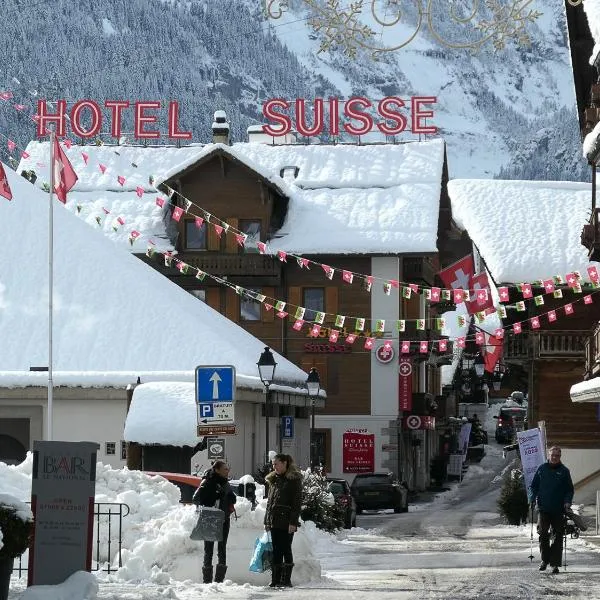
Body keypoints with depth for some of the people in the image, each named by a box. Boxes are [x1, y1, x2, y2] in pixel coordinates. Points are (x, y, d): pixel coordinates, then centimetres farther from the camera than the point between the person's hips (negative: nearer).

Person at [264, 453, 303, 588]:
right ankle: (275, 580, 8)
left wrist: (293, 522, -16)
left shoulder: (294, 479, -3)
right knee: (276, 551, 6)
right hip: (274, 521, 6)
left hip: (287, 521, -6)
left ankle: (286, 580, 0)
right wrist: (267, 520, 14)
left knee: (286, 550, -4)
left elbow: (297, 502, -9)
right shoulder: (273, 480, 17)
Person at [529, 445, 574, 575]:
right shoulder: (542, 469, 7)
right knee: (543, 534, -8)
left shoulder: (564, 471, 5)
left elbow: (569, 490, 8)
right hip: (543, 509, 0)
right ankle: (545, 559, 9)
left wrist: (568, 501, -9)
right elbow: (533, 486, 12)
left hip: (558, 510, 0)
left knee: (558, 537, 1)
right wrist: (532, 498, -3)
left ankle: (555, 564, 6)